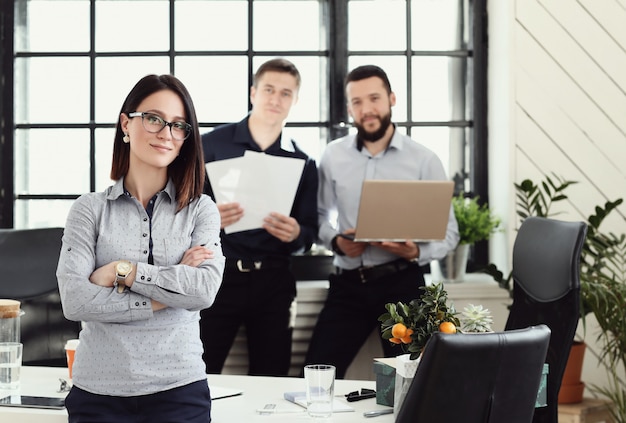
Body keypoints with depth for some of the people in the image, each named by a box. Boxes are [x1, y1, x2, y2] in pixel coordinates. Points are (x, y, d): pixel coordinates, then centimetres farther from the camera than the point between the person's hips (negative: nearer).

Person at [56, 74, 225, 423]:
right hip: (99, 391, 0)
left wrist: (123, 272, -12)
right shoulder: (90, 209, 1)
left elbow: (205, 289, -12)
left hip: (179, 387, 0)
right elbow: (74, 300, -11)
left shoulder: (201, 210, 3)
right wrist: (164, 297, -12)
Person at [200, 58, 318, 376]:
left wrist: (295, 234, -12)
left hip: (273, 281, 3)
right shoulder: (212, 144, 3)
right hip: (217, 275, -2)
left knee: (270, 380, 6)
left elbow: (309, 233, 10)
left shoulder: (303, 163, 11)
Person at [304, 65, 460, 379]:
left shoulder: (424, 161, -2)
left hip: (402, 283, -1)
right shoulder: (333, 157, 4)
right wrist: (336, 242, -9)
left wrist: (416, 252, -20)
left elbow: (448, 232, -1)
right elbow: (319, 215, 11)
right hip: (348, 283, 2)